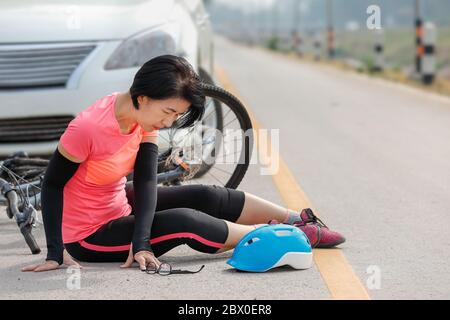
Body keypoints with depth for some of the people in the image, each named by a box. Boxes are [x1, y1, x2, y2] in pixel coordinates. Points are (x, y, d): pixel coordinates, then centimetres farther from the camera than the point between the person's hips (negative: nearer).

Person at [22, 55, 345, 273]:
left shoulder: (145, 119, -7)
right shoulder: (88, 128, -30)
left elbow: (146, 182, -14)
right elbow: (52, 185, -23)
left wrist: (141, 243, -27)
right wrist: (55, 253, -27)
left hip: (119, 208, 8)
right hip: (88, 237, -8)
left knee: (207, 197, -3)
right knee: (185, 222, -22)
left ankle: (300, 220, 9)